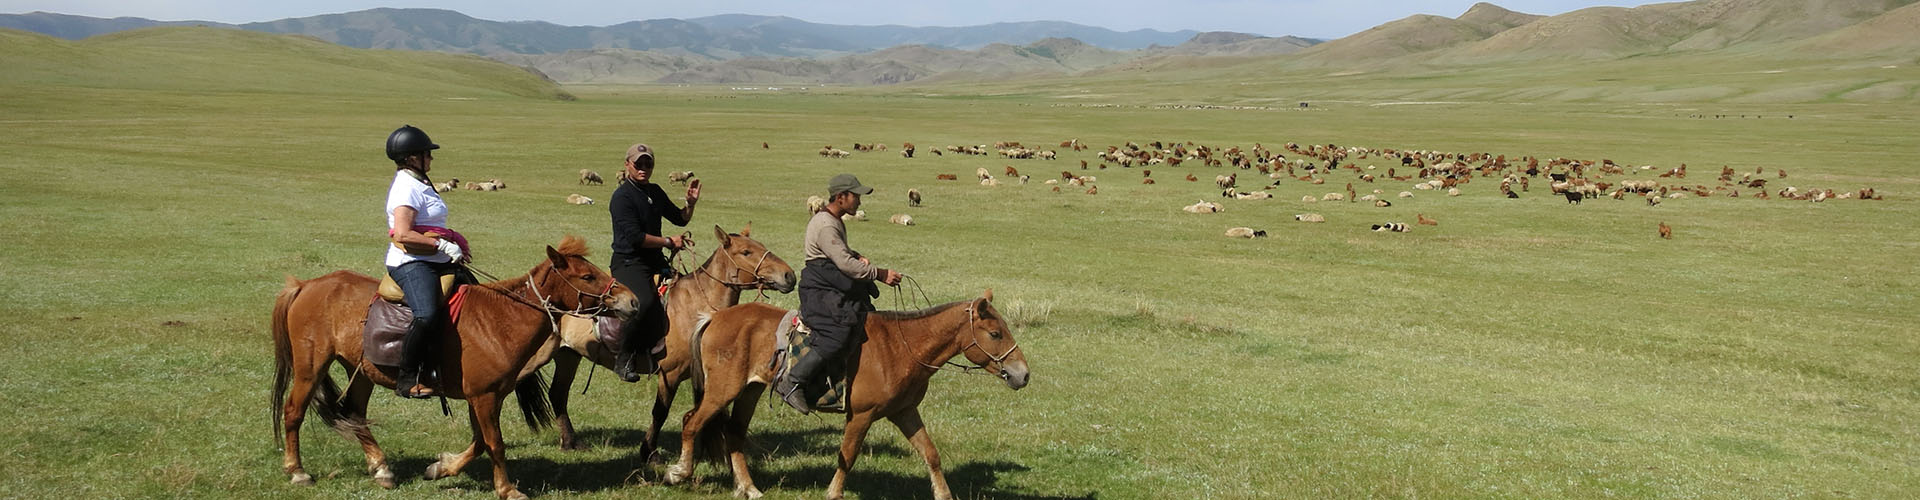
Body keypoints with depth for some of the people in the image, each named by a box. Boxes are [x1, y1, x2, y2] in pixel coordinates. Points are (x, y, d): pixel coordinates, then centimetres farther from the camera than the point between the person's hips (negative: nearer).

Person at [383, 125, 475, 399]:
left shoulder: (418, 183, 20)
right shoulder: (406, 188, -12)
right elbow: (403, 235, -22)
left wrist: (453, 246, 17)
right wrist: (443, 246, -21)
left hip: (436, 262, 11)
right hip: (410, 263, -11)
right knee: (427, 315, -31)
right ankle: (406, 379, -22)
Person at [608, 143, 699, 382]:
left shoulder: (655, 192, 14)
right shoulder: (622, 196, -10)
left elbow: (679, 219, 24)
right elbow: (635, 237, -19)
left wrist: (690, 203, 4)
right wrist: (668, 242, -14)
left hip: (655, 261, 9)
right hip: (628, 261, -9)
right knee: (646, 301, -33)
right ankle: (622, 358, -19)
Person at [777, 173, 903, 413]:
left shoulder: (836, 222, 15)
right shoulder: (825, 226, -17)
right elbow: (845, 264, -24)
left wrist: (857, 257, 8)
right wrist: (879, 274, -20)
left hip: (836, 290, 11)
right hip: (820, 292, -11)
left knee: (866, 319, 7)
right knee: (838, 333, -22)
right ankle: (791, 382, -16)